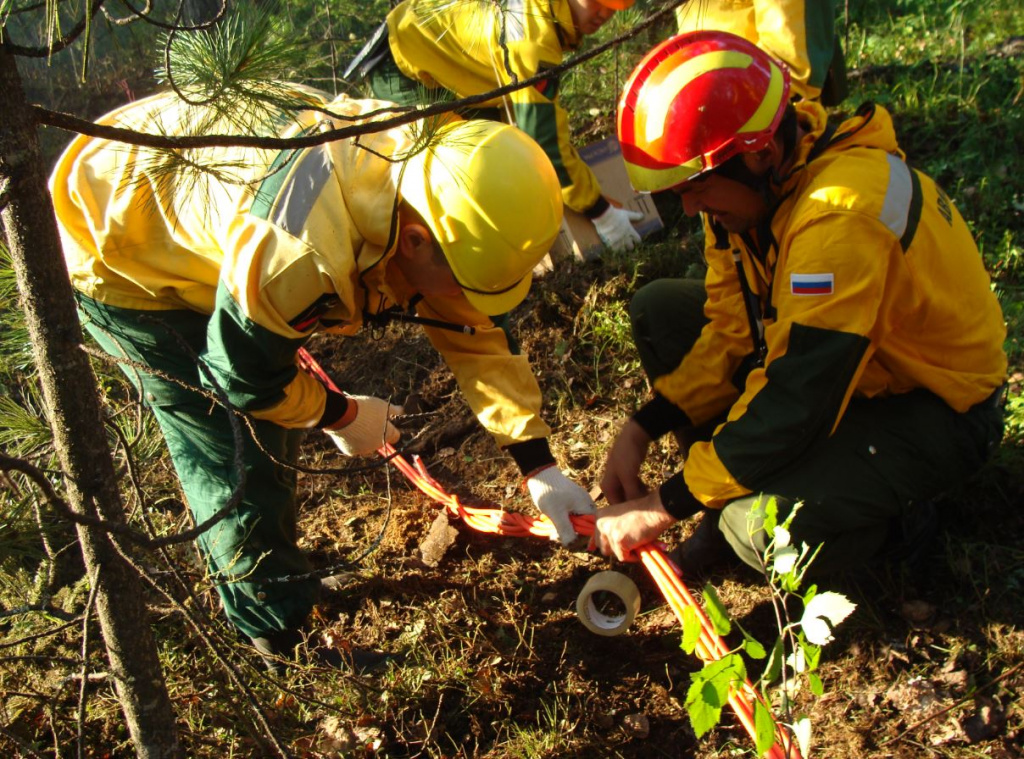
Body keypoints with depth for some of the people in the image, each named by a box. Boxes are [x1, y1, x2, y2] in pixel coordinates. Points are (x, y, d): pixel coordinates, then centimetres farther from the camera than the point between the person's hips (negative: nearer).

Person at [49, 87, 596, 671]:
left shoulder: (418, 160, -18)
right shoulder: (296, 256, -44)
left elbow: (474, 333, -8)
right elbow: (243, 372, -23)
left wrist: (539, 465, -9)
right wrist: (342, 415, -6)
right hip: (114, 252, -7)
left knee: (273, 428, 16)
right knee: (232, 457, -6)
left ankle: (275, 568, 38)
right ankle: (283, 631, 13)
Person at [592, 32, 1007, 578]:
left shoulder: (841, 217, -35)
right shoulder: (755, 181, -9)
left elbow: (793, 407, -35)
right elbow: (730, 330, -2)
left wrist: (663, 507, -28)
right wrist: (641, 429, -12)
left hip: (934, 406, -8)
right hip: (839, 359, 9)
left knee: (769, 528, -33)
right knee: (658, 310, 1)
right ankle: (732, 498, 3)